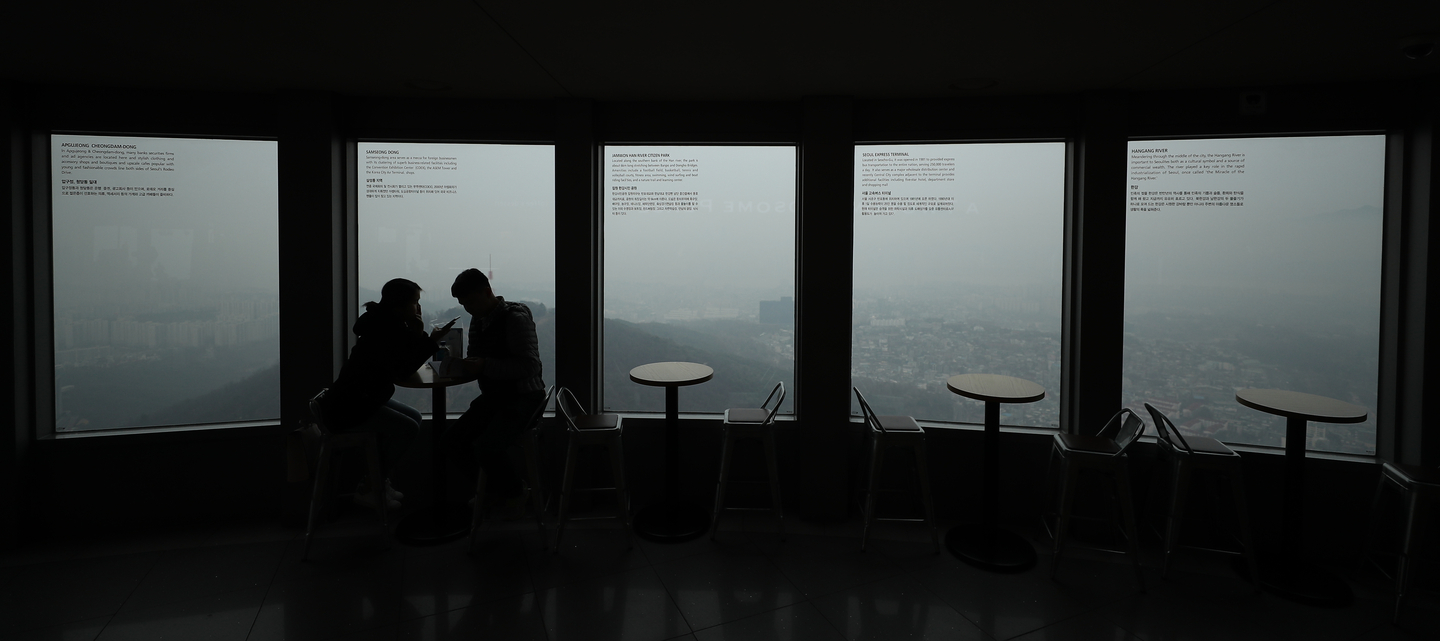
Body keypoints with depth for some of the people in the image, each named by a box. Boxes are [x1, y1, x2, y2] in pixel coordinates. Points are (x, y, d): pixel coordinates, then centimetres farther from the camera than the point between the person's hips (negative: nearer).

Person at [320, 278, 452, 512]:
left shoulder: (389, 324, 9)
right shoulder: (385, 330, -21)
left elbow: (404, 366, 6)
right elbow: (404, 370, -17)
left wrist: (418, 336, -6)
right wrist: (430, 340, -12)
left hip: (364, 398, 11)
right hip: (348, 408, -11)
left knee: (414, 417, 10)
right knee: (407, 428, -16)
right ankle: (367, 489, -3)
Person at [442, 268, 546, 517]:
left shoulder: (515, 318, -17)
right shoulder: (478, 320, 8)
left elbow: (530, 366, -24)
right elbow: (475, 357, 18)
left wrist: (485, 366, -27)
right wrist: (468, 365, -7)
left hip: (522, 396, -9)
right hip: (493, 395, 9)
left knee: (486, 447, -25)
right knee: (452, 440, 0)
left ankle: (514, 493, 4)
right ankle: (492, 488, 19)